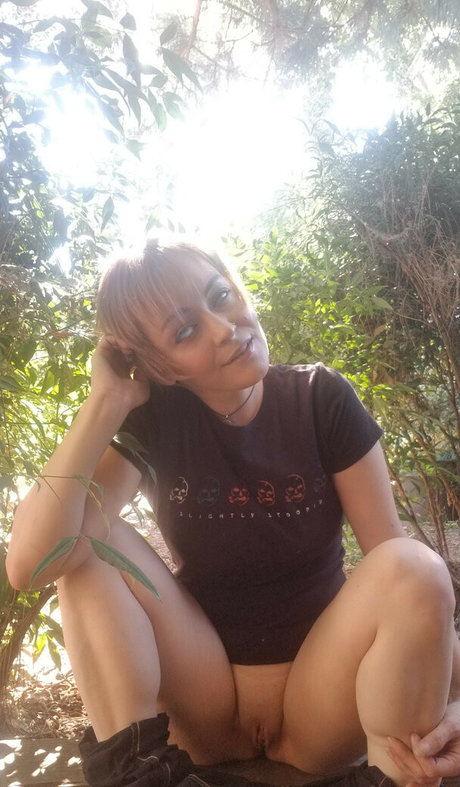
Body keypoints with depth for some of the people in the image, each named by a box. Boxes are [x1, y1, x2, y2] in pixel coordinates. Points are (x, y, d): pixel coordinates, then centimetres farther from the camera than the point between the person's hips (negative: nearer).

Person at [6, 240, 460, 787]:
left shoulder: (321, 400, -11)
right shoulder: (149, 421, -11)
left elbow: (398, 563, -11)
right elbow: (28, 563, -25)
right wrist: (106, 402, -26)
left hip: (321, 697, 0)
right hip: (203, 713, 1)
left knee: (415, 569, -28)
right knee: (90, 541, -19)